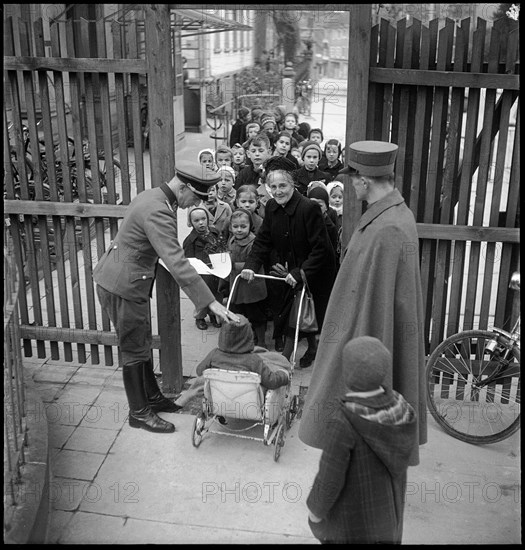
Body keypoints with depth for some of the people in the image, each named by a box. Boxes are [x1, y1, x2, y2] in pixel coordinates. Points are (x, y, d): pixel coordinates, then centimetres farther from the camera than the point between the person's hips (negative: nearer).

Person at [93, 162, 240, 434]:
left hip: (124, 280, 10)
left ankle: (152, 396, 34)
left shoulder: (152, 196, 6)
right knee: (134, 349, 2)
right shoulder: (158, 212, -26)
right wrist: (211, 303, -33)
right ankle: (139, 412, 17)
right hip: (123, 285, -10)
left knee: (142, 343, 19)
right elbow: (177, 264, -32)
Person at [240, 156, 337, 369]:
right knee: (286, 311, 9)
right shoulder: (271, 207, -4)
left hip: (316, 272, -6)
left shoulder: (309, 208, -25)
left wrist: (299, 273, -31)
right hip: (289, 271, 6)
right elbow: (262, 240, -1)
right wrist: (250, 266, -17)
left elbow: (320, 249, -25)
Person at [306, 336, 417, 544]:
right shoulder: (399, 407, -14)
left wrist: (315, 509, -8)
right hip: (388, 507, 6)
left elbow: (330, 479, -24)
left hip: (353, 515, -5)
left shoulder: (344, 423, -33)